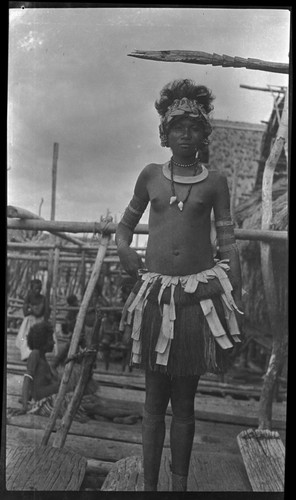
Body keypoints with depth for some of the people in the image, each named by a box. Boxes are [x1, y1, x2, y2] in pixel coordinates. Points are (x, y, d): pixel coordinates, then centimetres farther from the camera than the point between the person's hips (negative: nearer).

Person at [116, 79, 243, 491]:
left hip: (200, 294, -1)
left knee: (184, 402, 8)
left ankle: (180, 484, 22)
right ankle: (149, 484, 20)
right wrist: (124, 249, 0)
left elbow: (227, 242, 6)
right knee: (154, 400, 7)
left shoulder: (214, 182, 6)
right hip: (155, 293, 1)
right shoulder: (151, 175, 9)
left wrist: (236, 300, 0)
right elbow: (126, 223, 21)